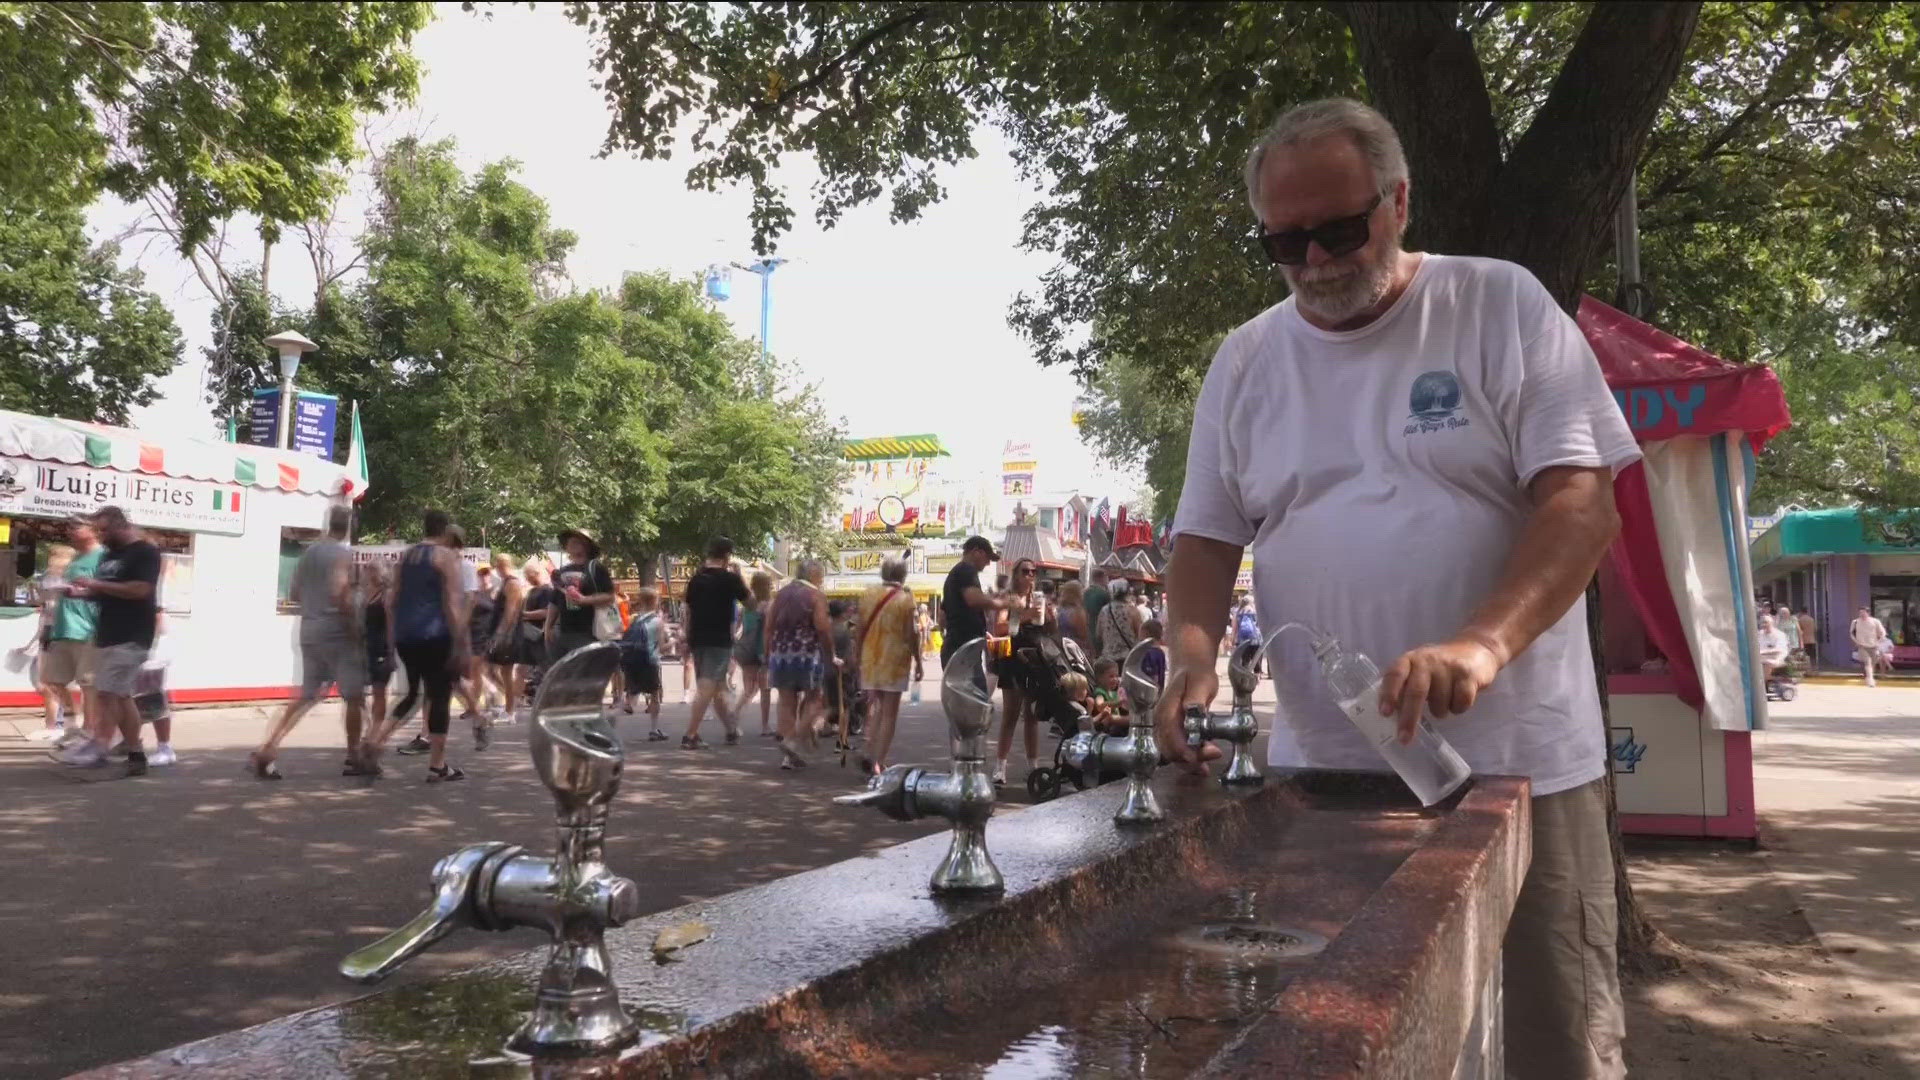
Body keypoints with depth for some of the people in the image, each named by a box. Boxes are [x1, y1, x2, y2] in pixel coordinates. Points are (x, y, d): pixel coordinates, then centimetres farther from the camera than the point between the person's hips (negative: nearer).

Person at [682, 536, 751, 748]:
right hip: (719, 640, -7)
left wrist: (688, 640, 18)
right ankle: (690, 736, -14)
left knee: (718, 687, 16)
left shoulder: (695, 578, 9)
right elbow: (750, 600, 4)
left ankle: (732, 731, 28)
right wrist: (738, 575, 11)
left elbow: (688, 610, 13)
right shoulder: (729, 578, -8)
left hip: (698, 638, 7)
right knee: (706, 688, -8)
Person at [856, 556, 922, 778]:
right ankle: (878, 762, -1)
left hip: (870, 660, 4)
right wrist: (918, 663, -3)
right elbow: (911, 634, -10)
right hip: (895, 661, -4)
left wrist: (857, 657, 16)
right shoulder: (905, 599, -7)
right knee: (890, 713, 2)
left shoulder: (868, 595, 5)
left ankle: (870, 754, 7)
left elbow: (859, 630, 8)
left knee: (879, 709, 18)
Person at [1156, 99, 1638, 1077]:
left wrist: (1482, 643, -26)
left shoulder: (1501, 307, -1)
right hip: (1320, 773, 3)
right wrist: (1192, 659, -10)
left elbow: (1582, 501, -8)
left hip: (1517, 764, -2)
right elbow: (1206, 537, 10)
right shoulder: (1244, 361, 8)